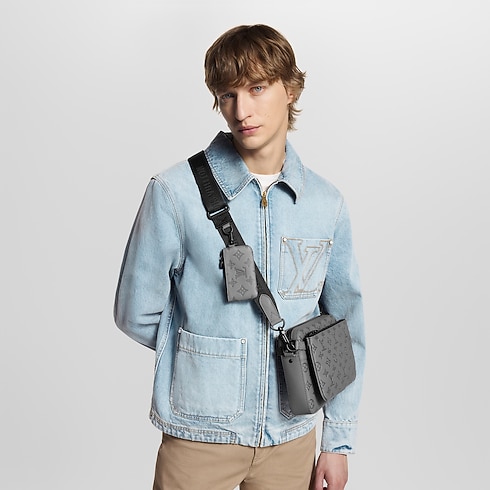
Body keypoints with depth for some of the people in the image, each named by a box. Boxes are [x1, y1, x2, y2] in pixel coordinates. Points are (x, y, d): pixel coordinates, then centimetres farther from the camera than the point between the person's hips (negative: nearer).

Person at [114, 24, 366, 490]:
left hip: (291, 435, 3)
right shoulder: (175, 192, -12)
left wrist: (338, 440, 5)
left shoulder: (327, 204, -1)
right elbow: (136, 314, -5)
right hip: (199, 435, -3)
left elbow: (346, 327, 5)